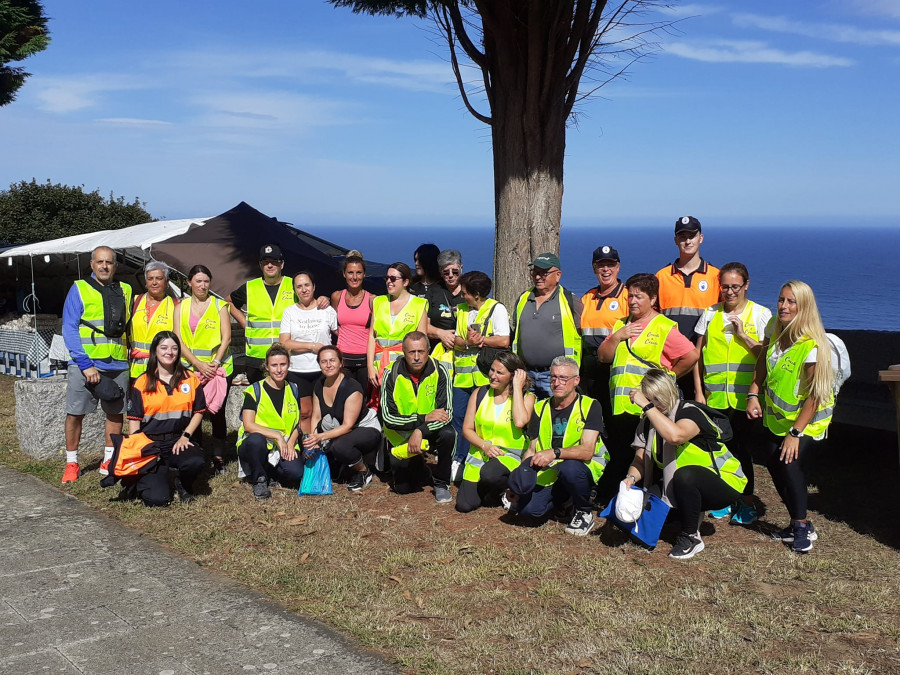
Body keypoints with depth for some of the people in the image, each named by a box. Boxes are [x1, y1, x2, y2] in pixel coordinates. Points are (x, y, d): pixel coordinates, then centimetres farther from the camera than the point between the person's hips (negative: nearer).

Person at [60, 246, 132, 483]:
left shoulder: (125, 291, 11)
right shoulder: (79, 289, -1)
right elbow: (69, 329, -6)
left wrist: (131, 357, 4)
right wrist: (85, 364, -15)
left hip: (118, 365, 4)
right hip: (85, 364, -3)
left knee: (116, 413, 8)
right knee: (75, 413, 1)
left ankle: (109, 461, 21)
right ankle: (71, 463, 13)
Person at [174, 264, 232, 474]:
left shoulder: (220, 305, 5)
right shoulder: (181, 307, 8)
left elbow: (226, 338, -1)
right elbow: (178, 340, 0)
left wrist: (215, 362, -15)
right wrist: (199, 364, -13)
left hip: (219, 368, -1)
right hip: (190, 369, 1)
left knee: (217, 413, 1)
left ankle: (218, 457, 9)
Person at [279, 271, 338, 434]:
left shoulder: (327, 310, 5)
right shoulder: (289, 312, 5)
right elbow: (284, 343, -4)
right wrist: (313, 346, -9)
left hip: (323, 371, 0)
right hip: (297, 372, 1)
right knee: (304, 412, 3)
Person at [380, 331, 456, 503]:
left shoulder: (439, 372, -15)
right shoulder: (392, 375, -16)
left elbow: (447, 413, -19)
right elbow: (388, 418, -19)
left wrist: (420, 431, -34)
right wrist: (425, 418, -26)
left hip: (430, 432, 0)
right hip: (401, 437, 0)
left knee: (448, 434, -33)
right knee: (402, 488, -3)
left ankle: (441, 483, -9)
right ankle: (417, 463, 32)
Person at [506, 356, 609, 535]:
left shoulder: (590, 406, -8)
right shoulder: (540, 408, 8)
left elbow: (587, 451, -20)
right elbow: (532, 450, 9)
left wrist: (555, 453, -36)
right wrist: (519, 479, -8)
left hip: (582, 468, -4)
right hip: (548, 473, 4)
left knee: (569, 468, -39)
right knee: (527, 507, -21)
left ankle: (585, 512, -8)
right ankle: (564, 498, 12)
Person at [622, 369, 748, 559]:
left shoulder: (690, 412, -22)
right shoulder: (648, 422, -1)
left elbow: (675, 435, -45)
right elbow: (640, 459, -7)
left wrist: (646, 406, -41)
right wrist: (631, 477, -28)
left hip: (725, 481, -7)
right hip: (690, 486, 7)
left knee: (685, 475, -37)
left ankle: (691, 537, -16)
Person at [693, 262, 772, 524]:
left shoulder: (760, 314, 1)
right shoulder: (710, 314, 8)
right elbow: (698, 355, 10)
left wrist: (743, 336, -15)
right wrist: (698, 391, 5)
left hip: (745, 395, -2)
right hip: (714, 396, 3)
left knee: (741, 448, 0)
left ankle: (747, 501, 14)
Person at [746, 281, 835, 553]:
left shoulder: (812, 346, -25)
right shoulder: (775, 332, -6)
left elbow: (815, 395, -23)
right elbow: (762, 364, 9)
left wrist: (795, 432, -22)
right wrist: (753, 395, -5)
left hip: (806, 419, -7)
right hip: (775, 416, 7)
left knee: (789, 463, -20)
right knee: (773, 463, 5)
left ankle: (801, 527, -2)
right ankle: (800, 524, 22)